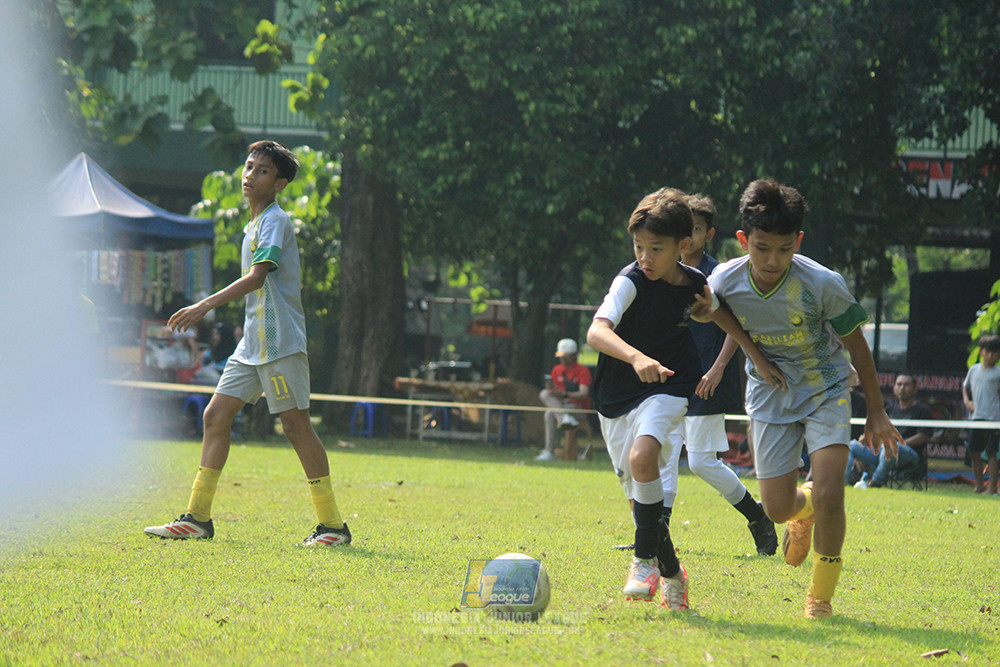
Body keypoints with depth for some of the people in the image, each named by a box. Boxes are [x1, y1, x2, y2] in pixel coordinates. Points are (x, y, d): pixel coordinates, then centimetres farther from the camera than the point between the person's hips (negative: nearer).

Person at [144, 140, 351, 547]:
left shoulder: (275, 221, -9)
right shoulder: (253, 226, 19)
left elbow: (257, 277, -21)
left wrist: (205, 306, -27)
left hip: (280, 341, -9)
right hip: (253, 343, 9)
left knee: (296, 425, -8)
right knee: (216, 416, 4)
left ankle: (333, 525, -3)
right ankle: (198, 518, 7)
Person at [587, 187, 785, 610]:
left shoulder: (695, 285, -5)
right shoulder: (630, 282, -18)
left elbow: (721, 315, 19)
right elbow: (596, 332, -35)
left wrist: (757, 355, 16)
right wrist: (636, 357, -51)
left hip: (667, 388, 0)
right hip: (617, 396, 0)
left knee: (642, 458, -29)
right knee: (638, 493, 4)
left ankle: (646, 558, -17)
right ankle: (670, 571, 25)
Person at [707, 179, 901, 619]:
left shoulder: (823, 284, -25)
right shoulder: (724, 282, -19)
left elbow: (855, 344, -10)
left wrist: (876, 412, -4)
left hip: (826, 389, -3)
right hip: (770, 396, 3)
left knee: (828, 494, -19)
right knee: (777, 509, 0)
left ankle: (822, 593, 4)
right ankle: (803, 511, 40)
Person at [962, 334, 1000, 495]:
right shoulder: (974, 369, 13)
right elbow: (965, 386, 28)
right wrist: (967, 401, 9)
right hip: (976, 417, 5)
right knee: (974, 453, 5)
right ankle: (979, 486, 16)